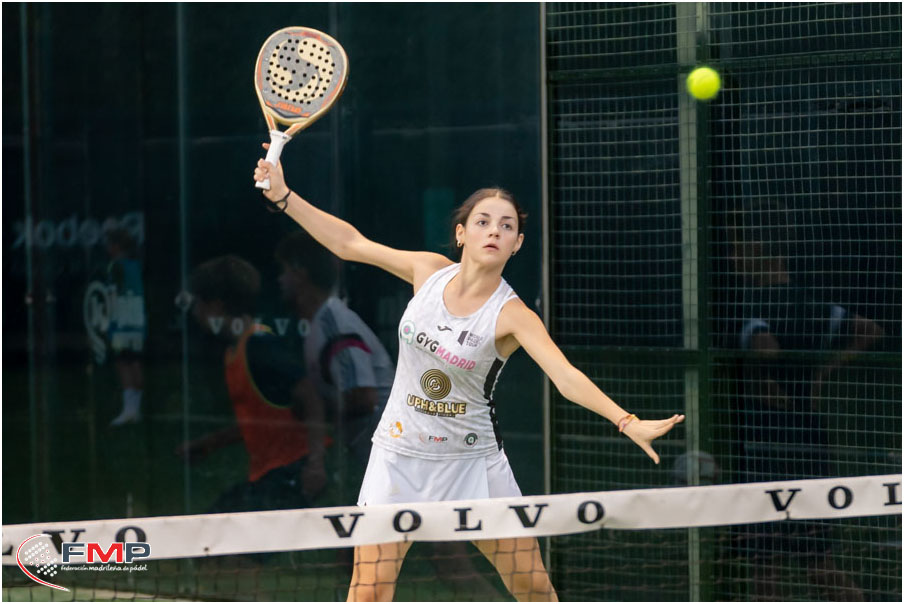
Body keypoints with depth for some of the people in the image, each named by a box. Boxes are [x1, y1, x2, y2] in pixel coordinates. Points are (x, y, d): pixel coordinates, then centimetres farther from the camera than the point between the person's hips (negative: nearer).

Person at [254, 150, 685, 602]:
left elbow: (567, 378, -30)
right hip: (399, 455, 2)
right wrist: (283, 196, 5)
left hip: (472, 460, -2)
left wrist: (628, 423, -46)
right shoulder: (430, 271, -4)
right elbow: (351, 244, 8)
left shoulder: (511, 315, -16)